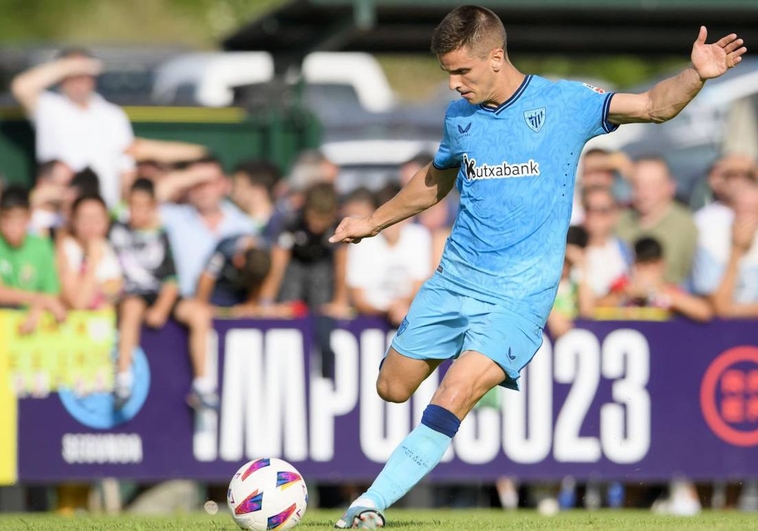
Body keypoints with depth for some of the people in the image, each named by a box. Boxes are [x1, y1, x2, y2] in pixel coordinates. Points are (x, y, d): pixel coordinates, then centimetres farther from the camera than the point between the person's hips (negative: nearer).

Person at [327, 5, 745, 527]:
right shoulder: (459, 117, 7)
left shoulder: (563, 103, -6)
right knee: (393, 388, 10)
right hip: (455, 276, 6)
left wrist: (696, 75, -32)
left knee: (450, 403, -20)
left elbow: (654, 105, -14)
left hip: (519, 293, -5)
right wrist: (373, 222, 32)